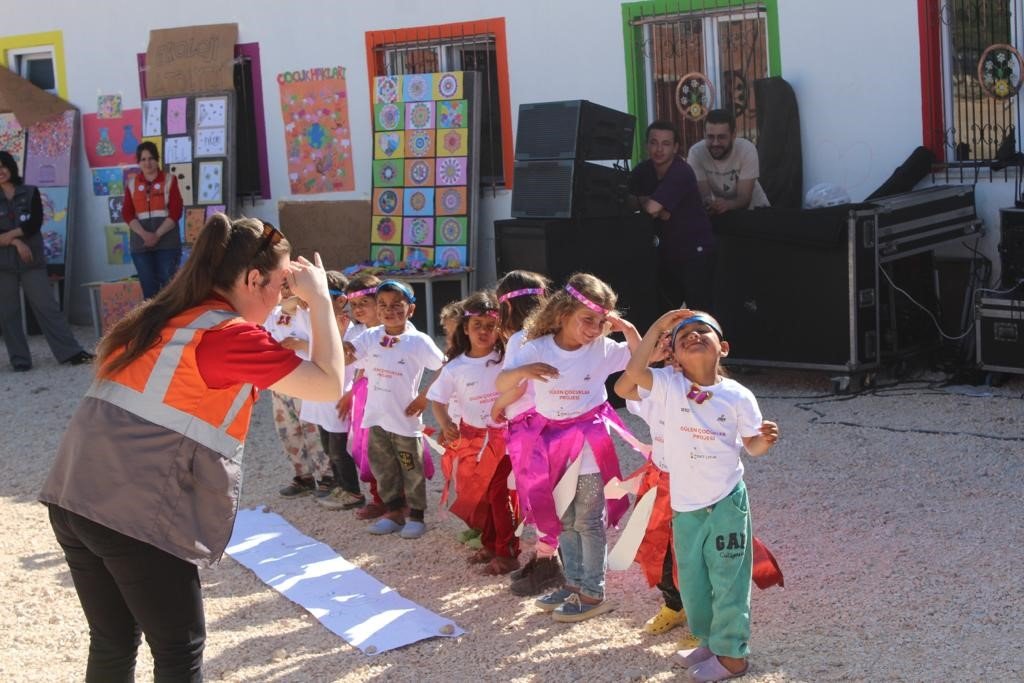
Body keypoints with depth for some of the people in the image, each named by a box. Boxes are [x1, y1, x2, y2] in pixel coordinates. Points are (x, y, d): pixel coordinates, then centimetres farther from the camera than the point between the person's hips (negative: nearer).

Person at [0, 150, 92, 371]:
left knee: (47, 306, -3)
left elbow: (35, 223, -6)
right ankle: (20, 360, 8)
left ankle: (71, 352, -4)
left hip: (32, 260, -1)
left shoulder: (30, 193, 7)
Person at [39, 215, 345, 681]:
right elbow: (330, 385, -8)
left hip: (73, 498, 8)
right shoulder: (231, 335, -10)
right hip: (139, 517, -8)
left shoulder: (159, 317, 14)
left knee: (112, 645, 18)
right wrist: (319, 300, 1)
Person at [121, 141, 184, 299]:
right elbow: (127, 213, 2)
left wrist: (157, 234, -14)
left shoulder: (169, 180, 5)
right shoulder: (132, 183, 10)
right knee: (148, 287, 3)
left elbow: (176, 212, -3)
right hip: (141, 243, 2)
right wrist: (144, 234, -13)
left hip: (167, 242, -2)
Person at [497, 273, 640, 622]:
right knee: (564, 520, 14)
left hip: (589, 444, -3)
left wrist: (628, 329, -15)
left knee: (589, 521, 2)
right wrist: (523, 371, -29)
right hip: (552, 443, 3)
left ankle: (593, 593, 10)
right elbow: (500, 384, -9)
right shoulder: (537, 349, -7)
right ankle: (574, 583, 28)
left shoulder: (603, 350, -8)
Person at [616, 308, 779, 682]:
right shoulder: (669, 385, -7)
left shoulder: (738, 396, -9)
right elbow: (632, 374, -26)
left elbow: (752, 446, 2)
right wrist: (657, 328, -25)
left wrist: (766, 439, -21)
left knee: (728, 580, 4)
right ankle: (709, 641, 37)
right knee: (692, 581, 17)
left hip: (726, 501, -3)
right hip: (685, 505, 3)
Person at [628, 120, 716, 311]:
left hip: (695, 250, -7)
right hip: (667, 249, 7)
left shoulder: (681, 173, -21)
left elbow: (652, 207, -29)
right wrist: (660, 211, -18)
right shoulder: (642, 170, 1)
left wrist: (643, 201, -7)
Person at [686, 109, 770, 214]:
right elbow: (704, 196, -21)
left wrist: (726, 204, -48)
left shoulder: (747, 149, -24)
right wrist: (710, 205, -45)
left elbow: (744, 198, -26)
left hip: (752, 206, 1)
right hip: (717, 206, -1)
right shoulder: (696, 152, -22)